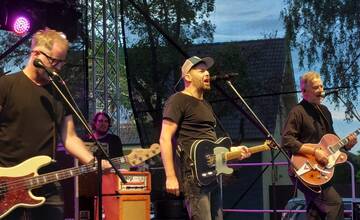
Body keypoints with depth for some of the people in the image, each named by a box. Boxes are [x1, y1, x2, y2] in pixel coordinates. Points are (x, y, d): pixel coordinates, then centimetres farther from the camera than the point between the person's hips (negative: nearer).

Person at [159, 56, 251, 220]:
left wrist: (232, 150, 14)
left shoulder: (206, 106, 24)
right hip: (192, 174, -9)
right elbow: (165, 138, -13)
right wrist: (171, 177, -20)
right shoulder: (178, 100, -4)